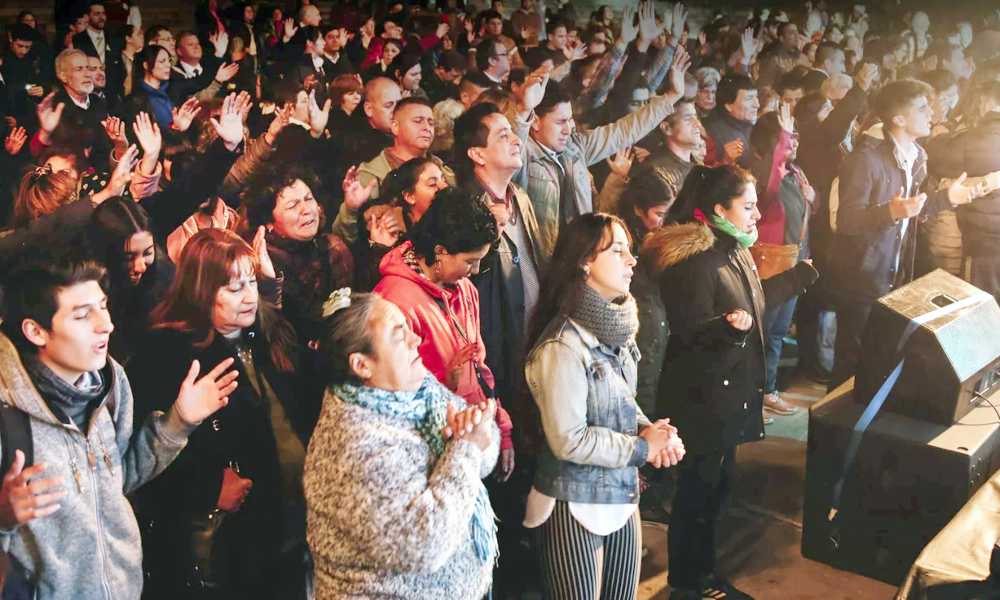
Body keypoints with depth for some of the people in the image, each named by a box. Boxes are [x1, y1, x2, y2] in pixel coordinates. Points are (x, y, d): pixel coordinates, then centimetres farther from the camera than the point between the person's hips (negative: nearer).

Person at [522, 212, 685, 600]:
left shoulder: (616, 328, 4)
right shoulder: (564, 345, -23)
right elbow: (568, 440, -23)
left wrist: (648, 428, -5)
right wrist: (643, 448, -14)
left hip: (622, 494, 8)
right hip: (576, 504, -8)